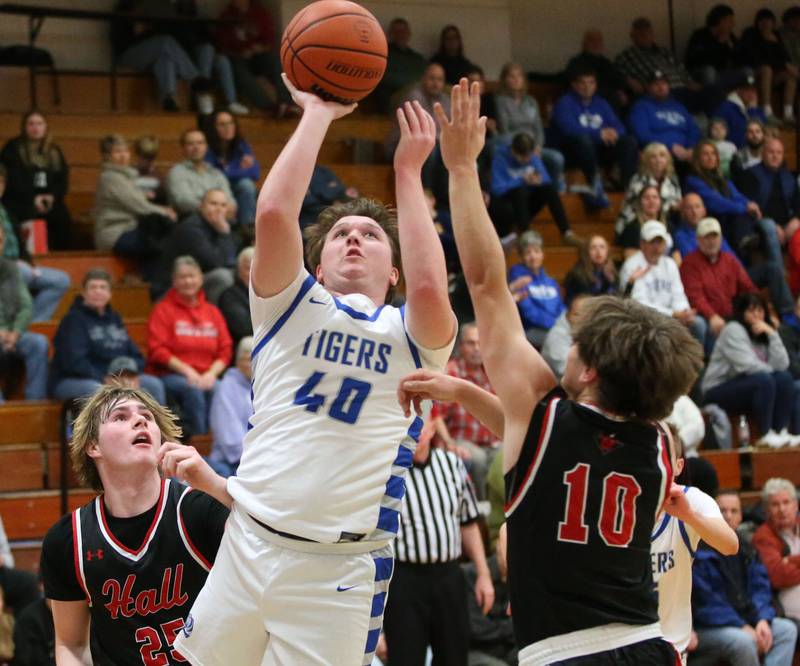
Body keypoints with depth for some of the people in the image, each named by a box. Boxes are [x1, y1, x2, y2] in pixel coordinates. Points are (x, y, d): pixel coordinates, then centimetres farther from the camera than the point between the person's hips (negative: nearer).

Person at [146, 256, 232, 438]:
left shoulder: (212, 312, 17)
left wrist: (212, 373, -8)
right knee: (192, 390, -35)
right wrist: (186, 370, -14)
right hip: (169, 374, -3)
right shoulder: (163, 310, 4)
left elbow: (225, 350, 12)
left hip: (206, 376, 3)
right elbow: (157, 351, -5)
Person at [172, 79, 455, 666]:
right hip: (249, 543, 1)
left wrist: (409, 171, -6)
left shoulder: (411, 335, 8)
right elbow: (274, 213, -7)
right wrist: (317, 113, 1)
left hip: (341, 571, -1)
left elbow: (430, 291, -16)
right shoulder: (294, 308, 10)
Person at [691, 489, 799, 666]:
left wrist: (763, 620, -10)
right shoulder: (699, 552, -13)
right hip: (705, 629, -8)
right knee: (743, 641, -33)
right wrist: (743, 627, -19)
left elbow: (760, 589, 10)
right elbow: (705, 601, -18)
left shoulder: (746, 551, 14)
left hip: (744, 622, 8)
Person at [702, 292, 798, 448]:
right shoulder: (733, 330, -10)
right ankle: (766, 435, -25)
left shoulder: (762, 335, 10)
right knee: (763, 380, -30)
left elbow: (782, 365, -7)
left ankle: (781, 431, -18)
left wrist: (772, 334, -11)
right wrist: (772, 370, -6)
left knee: (785, 378, -13)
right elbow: (747, 365, -22)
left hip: (747, 388, 7)